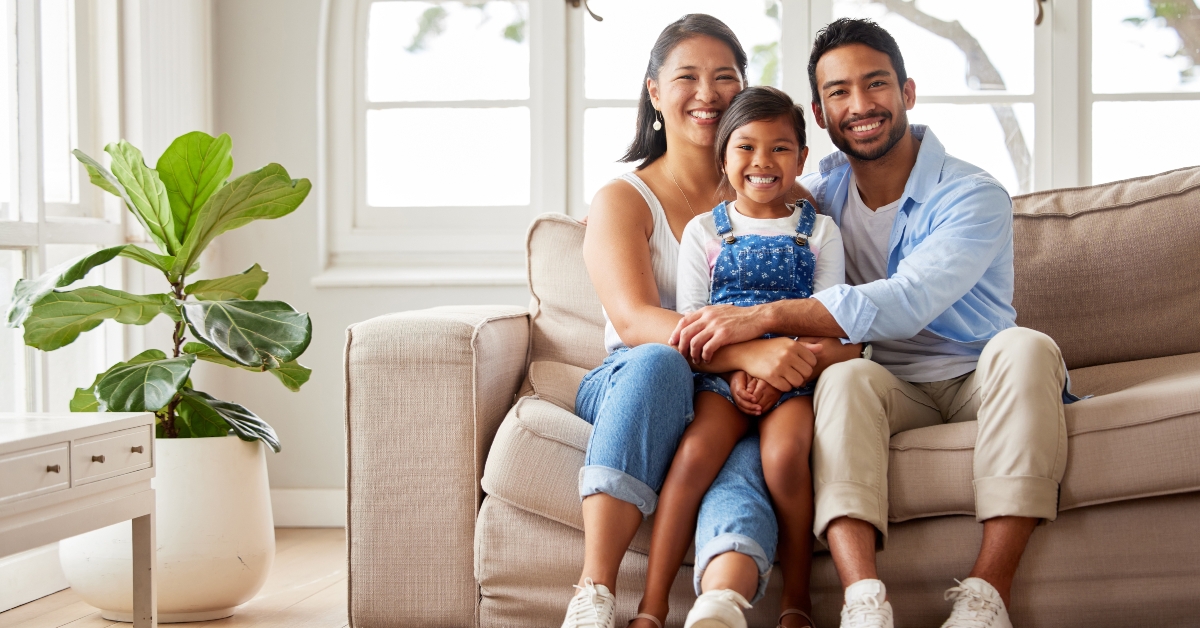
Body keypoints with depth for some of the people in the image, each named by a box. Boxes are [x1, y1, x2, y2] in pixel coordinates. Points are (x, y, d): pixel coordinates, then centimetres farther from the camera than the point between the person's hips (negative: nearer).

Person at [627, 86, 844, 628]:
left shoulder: (819, 231, 13)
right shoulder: (703, 231, 12)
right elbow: (689, 322, 6)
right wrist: (735, 372, -12)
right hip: (719, 374, 0)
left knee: (784, 452, -31)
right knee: (696, 451, -29)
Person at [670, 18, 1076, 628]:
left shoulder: (973, 197, -12)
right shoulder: (823, 189, 7)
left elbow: (906, 303, -28)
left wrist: (762, 316, -35)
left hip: (978, 379, -2)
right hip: (897, 389, 3)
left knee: (1025, 347, -35)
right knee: (846, 375, -32)